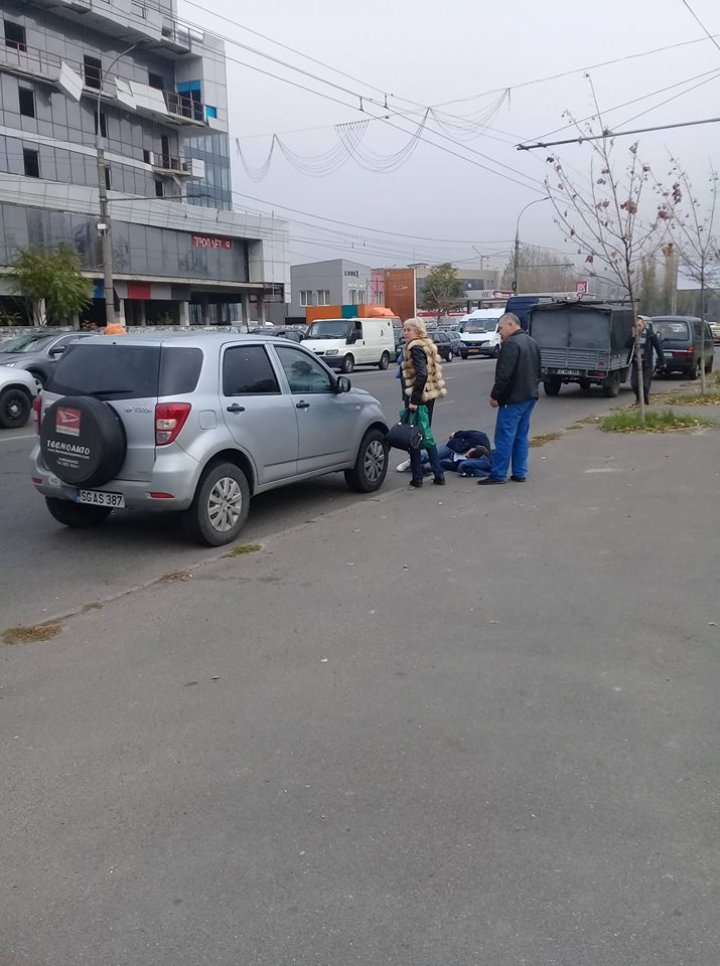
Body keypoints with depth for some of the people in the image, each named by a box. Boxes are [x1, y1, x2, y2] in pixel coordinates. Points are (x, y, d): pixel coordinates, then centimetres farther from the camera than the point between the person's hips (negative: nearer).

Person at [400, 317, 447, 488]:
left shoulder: (415, 348, -14)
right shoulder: (428, 346, 14)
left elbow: (422, 375, -25)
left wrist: (413, 400, -24)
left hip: (417, 398, -10)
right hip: (429, 396, 10)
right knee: (426, 435, 16)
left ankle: (417, 478, 5)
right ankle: (438, 475, 18)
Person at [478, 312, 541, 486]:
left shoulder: (511, 344, -16)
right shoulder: (531, 342, 16)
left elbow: (504, 374, -22)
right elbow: (537, 371, 23)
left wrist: (495, 395, -14)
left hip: (513, 398, -10)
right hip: (530, 396, 10)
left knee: (505, 436, -5)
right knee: (522, 435, 13)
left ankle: (498, 474, -3)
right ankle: (520, 473, 15)